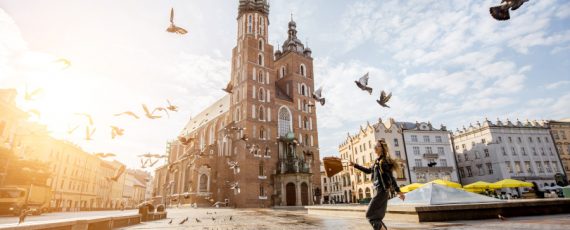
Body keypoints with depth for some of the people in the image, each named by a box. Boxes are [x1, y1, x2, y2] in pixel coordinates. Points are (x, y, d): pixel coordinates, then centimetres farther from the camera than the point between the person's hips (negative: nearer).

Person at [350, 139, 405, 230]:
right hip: (381, 190, 9)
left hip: (382, 190, -9)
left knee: (370, 214, -7)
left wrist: (398, 191, -18)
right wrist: (355, 165, 27)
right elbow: (368, 170, 28)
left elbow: (391, 177, -16)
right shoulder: (377, 161, 15)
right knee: (378, 216, 11)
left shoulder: (384, 161, -11)